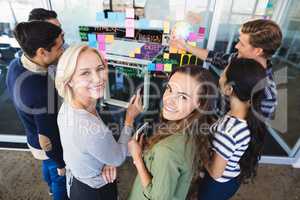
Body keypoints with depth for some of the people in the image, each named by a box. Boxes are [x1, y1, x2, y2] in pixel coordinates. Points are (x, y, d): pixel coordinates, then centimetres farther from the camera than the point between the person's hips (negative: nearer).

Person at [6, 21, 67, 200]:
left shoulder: (16, 64, -15)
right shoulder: (42, 91, -42)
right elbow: (47, 140, -30)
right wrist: (61, 164, -12)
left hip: (33, 137, 8)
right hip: (48, 146, -8)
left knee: (48, 165, 36)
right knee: (60, 177, 23)